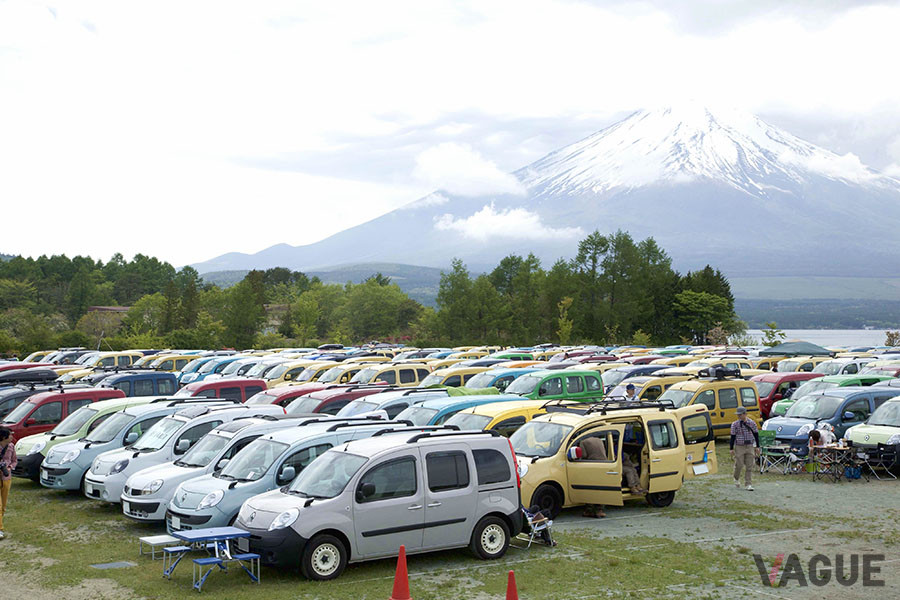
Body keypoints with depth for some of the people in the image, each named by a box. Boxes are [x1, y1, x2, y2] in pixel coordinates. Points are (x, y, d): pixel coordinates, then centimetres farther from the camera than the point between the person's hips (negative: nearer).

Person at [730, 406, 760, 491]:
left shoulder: (752, 423, 1)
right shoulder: (735, 424, -3)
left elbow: (756, 435, 10)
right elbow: (733, 437, 0)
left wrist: (757, 447, 9)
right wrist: (732, 449, -2)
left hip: (750, 447, 1)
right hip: (739, 447, -1)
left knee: (749, 466, -1)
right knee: (739, 465, -1)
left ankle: (748, 484, 4)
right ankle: (736, 479, 27)